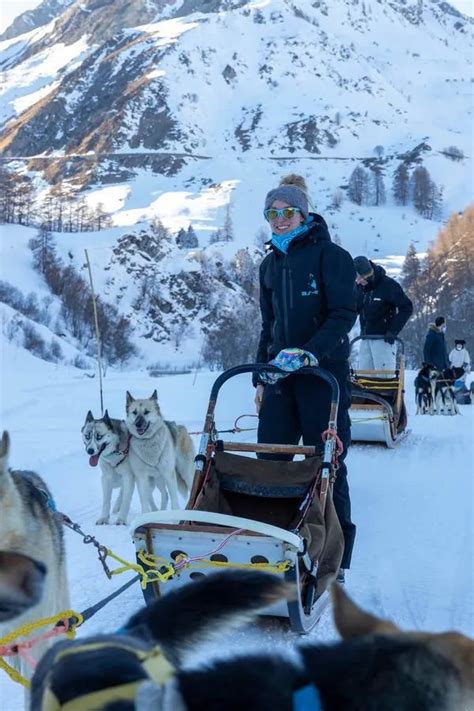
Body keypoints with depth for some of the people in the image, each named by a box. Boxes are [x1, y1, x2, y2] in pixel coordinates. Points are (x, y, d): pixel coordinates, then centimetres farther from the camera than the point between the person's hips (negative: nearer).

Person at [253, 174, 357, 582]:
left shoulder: (329, 255, -4)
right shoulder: (270, 265, 15)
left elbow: (344, 314, -12)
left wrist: (310, 352, -25)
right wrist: (260, 376, 16)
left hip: (325, 373, -6)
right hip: (281, 375, 6)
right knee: (269, 461, 0)